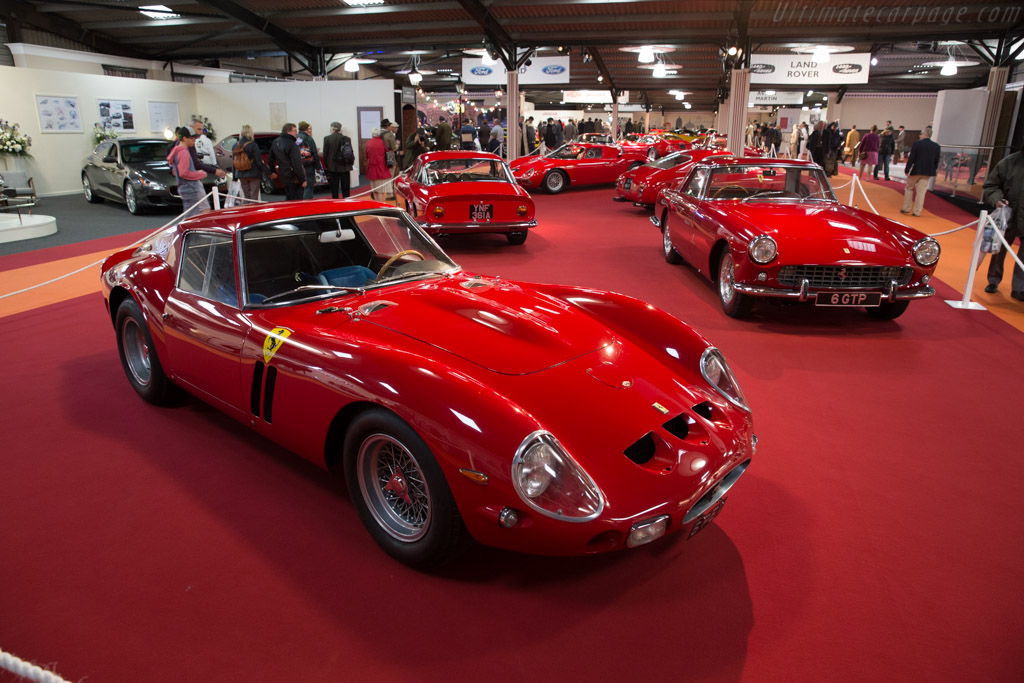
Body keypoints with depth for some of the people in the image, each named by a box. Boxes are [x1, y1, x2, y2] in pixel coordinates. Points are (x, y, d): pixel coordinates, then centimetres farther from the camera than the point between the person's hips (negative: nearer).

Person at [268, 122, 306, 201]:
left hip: (283, 177, 8)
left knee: (288, 198, 21)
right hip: (293, 178, -8)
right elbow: (297, 164, -23)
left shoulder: (275, 142, 9)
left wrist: (272, 171, 34)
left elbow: (270, 158, 21)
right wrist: (303, 180, -19)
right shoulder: (292, 144, -18)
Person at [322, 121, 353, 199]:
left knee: (334, 190, 3)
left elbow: (325, 154, -3)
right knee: (345, 190, 6)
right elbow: (351, 153, 2)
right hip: (345, 168, 2)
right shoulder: (347, 139, -1)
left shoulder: (327, 139, -5)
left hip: (333, 168, -2)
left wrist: (326, 166, 7)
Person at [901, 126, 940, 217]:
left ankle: (906, 208, 17)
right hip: (927, 172, 3)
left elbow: (911, 159, -11)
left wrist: (907, 170, -6)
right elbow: (936, 161, 5)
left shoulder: (916, 144, -10)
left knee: (909, 188, 14)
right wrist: (933, 172, 14)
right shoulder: (937, 147, 2)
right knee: (921, 192, 4)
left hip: (915, 171, -3)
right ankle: (917, 212, 6)